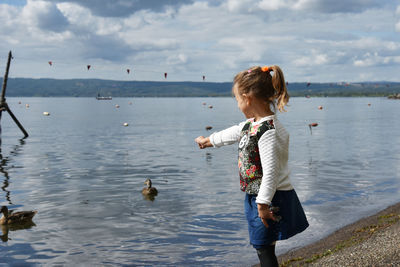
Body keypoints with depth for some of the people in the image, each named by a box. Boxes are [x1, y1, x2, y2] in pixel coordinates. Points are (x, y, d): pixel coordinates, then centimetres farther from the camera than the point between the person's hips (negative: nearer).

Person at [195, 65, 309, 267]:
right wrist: (209, 140, 41)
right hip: (257, 197, 9)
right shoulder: (252, 124, 6)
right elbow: (234, 133, 26)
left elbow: (271, 171, -28)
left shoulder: (268, 131, -25)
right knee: (264, 247, 18)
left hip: (270, 199, -9)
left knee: (264, 250, 0)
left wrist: (263, 204, -26)